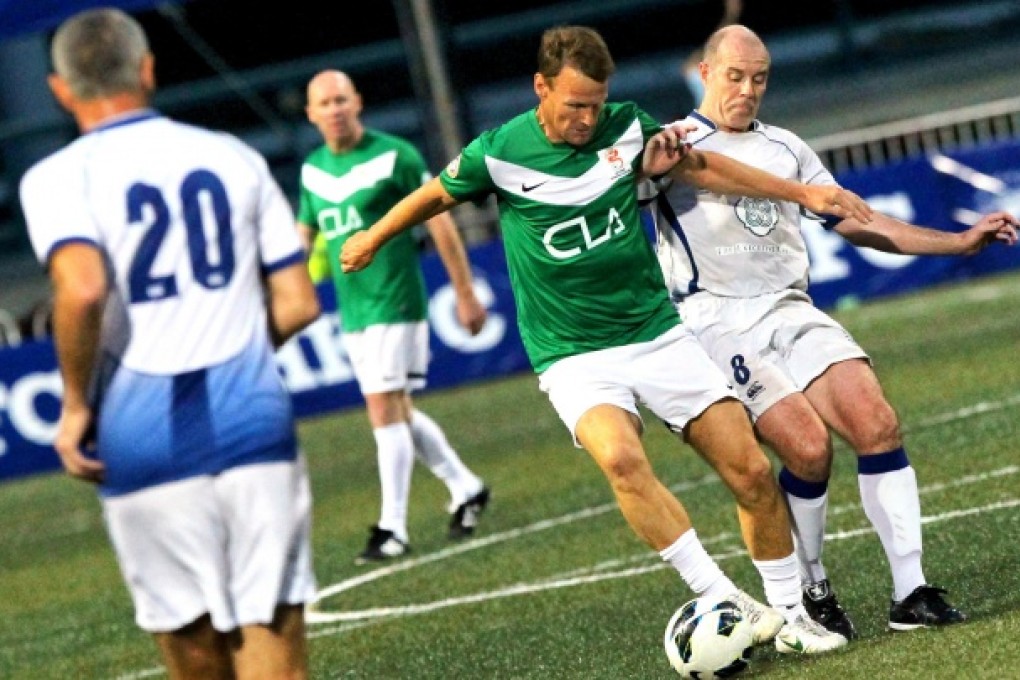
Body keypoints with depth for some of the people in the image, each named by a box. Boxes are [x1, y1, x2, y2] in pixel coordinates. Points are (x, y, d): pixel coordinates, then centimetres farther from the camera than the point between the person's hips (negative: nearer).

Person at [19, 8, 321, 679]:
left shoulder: (59, 177, 0)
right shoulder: (234, 157, 11)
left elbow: (81, 289, -19)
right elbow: (298, 303, 10)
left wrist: (76, 403, -6)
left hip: (143, 442, -2)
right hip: (255, 422, 2)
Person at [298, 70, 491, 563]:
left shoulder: (394, 156, -9)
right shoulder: (313, 169, 8)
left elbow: (439, 221, -6)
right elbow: (305, 233, 19)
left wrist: (465, 293, -6)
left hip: (395, 304, -7)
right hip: (352, 311, 7)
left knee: (384, 410, -11)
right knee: (398, 412, 12)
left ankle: (393, 527, -6)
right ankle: (466, 489, 28)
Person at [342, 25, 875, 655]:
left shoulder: (628, 126, -3)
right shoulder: (498, 153, -9)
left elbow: (699, 165, 15)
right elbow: (435, 196, 11)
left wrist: (801, 192, 17)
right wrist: (373, 238, 27)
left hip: (660, 335, 3)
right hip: (575, 359, -3)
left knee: (752, 471, -5)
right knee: (620, 457, -33)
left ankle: (789, 614, 14)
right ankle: (725, 599, -30)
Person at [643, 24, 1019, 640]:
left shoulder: (785, 148, 20)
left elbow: (854, 220, 23)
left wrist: (958, 242, 16)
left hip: (790, 309, 5)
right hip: (718, 320, -5)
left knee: (876, 420, -17)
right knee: (809, 444, -22)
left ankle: (910, 593, -14)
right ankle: (812, 593, -1)